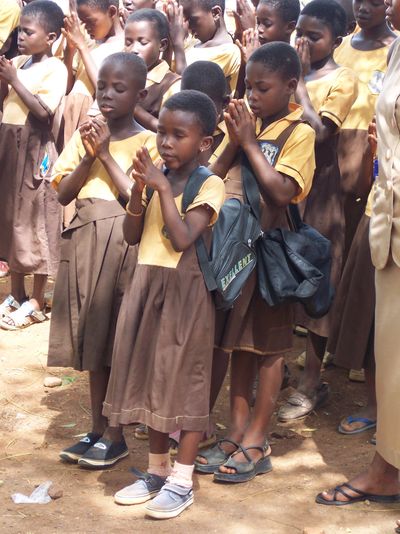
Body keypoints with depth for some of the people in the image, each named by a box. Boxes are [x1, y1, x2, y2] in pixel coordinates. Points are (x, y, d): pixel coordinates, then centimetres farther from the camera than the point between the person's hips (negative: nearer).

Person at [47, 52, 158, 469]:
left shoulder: (146, 142, -5)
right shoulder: (85, 134, 8)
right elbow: (63, 193, 3)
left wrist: (106, 154, -14)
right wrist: (89, 156, -11)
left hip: (122, 242, -5)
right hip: (84, 239, 5)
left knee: (116, 340, -1)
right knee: (92, 339, 10)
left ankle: (115, 436, 10)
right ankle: (96, 430, 21)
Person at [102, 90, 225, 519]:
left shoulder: (209, 185, -11)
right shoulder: (157, 178, 7)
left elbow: (182, 239, -22)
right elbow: (131, 236, 4)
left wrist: (162, 188, -21)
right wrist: (138, 190, -10)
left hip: (183, 290, -6)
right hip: (147, 284, 7)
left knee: (185, 380, 0)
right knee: (150, 376, 12)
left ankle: (181, 480, 8)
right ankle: (157, 469, 25)